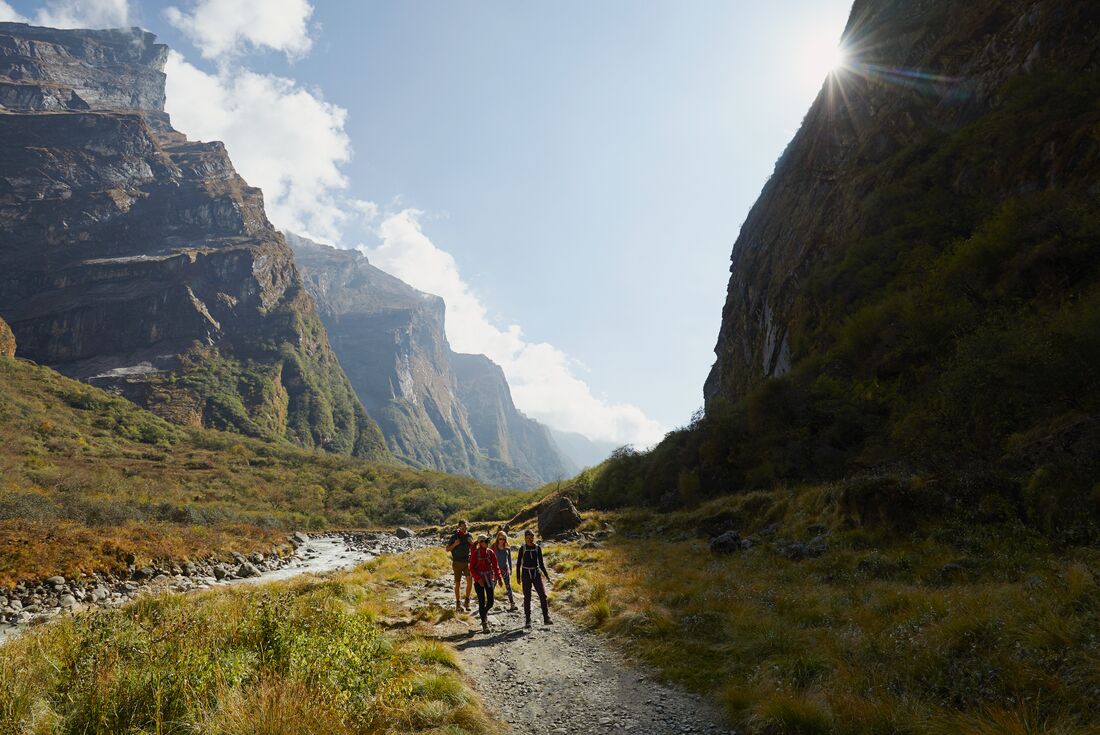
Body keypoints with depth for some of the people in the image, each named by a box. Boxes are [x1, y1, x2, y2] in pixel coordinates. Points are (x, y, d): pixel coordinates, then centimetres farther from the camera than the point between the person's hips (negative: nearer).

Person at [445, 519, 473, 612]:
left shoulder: (469, 535, 4)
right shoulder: (454, 536, -5)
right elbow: (447, 549, 0)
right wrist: (455, 544, -17)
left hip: (467, 562, 2)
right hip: (457, 562, -2)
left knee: (470, 580, -16)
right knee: (458, 583, 4)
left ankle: (467, 601, -1)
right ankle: (458, 604, 16)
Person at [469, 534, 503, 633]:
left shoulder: (491, 552, 2)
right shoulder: (475, 553, -7)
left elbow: (495, 566, 5)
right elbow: (472, 568, -7)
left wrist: (498, 577, -3)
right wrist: (478, 579, -17)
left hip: (489, 579, 3)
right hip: (479, 580, -3)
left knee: (490, 601, 2)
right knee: (482, 601, -3)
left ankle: (484, 612, 34)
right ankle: (484, 624, 6)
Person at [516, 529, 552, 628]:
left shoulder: (538, 548, 2)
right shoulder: (522, 549, -2)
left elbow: (541, 563, 9)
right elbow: (518, 563, 3)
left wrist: (546, 575, 5)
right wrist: (518, 577, -2)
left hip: (537, 573, 1)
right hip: (526, 574, -1)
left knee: (543, 595, -10)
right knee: (527, 598, 1)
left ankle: (546, 618, -5)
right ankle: (528, 621, 8)